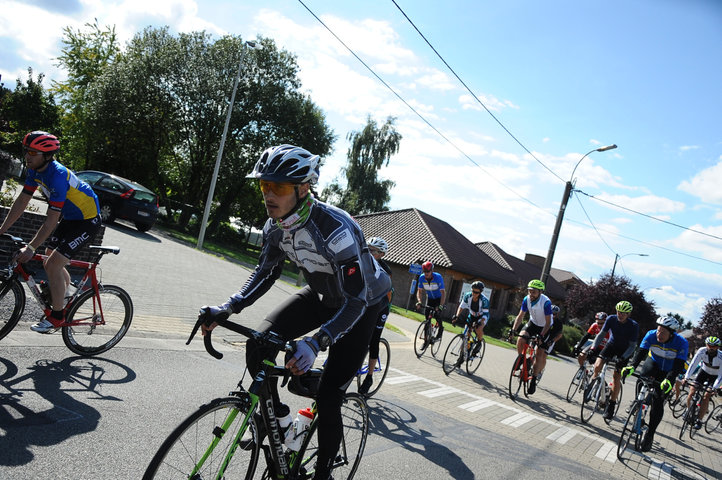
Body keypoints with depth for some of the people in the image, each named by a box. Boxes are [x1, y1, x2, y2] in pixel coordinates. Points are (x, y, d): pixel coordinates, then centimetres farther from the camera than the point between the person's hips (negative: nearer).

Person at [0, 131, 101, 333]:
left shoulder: (57, 176, -31)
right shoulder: (36, 170, -3)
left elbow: (51, 221, -31)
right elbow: (22, 201, 4)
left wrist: (31, 248, -30)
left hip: (87, 220, -9)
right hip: (69, 216, 9)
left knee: (53, 265, -13)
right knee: (49, 261, 13)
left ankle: (57, 316, 1)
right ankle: (66, 299, 36)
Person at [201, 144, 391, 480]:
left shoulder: (335, 228, -37)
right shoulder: (276, 226, -15)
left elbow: (355, 299, -36)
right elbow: (264, 273, -1)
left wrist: (315, 343, -48)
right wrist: (226, 309, -15)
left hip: (364, 303, -6)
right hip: (322, 295, 6)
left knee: (328, 398, -8)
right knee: (258, 345, -13)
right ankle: (275, 418, 12)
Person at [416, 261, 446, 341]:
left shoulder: (438, 277, -28)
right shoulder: (422, 277, -16)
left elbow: (443, 292, -31)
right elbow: (419, 291, -8)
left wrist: (441, 306, -40)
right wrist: (419, 302, -25)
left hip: (439, 298, -3)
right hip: (429, 298, 4)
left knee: (437, 315, -21)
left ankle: (440, 332, 3)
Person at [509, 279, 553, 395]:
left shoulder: (546, 302, -30)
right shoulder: (527, 299, -16)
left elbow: (548, 322, -27)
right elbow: (520, 316, -9)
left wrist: (541, 336, -37)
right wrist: (513, 329, -21)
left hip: (545, 327, -4)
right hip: (533, 323, 4)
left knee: (540, 356, -8)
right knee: (520, 339, -23)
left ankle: (533, 381, 6)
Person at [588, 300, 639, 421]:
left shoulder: (634, 326, -24)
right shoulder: (611, 319, -18)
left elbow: (632, 346, -20)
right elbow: (601, 334, -13)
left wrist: (623, 358, -33)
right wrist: (593, 348, -27)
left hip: (624, 351, -2)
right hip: (611, 345, 2)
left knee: (617, 376, -11)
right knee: (597, 366, -21)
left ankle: (611, 405, -1)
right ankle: (594, 377, 13)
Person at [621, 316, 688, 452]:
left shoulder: (682, 343, -28)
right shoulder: (651, 335, -24)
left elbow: (678, 365, -34)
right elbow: (641, 351, -31)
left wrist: (668, 380, -50)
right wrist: (632, 367, -48)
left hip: (668, 371, -2)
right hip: (653, 363, 2)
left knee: (658, 402, -8)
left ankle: (649, 435, 3)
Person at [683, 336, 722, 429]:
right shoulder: (702, 351, -25)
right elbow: (693, 364, -25)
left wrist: (714, 388, -36)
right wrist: (686, 377, -33)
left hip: (714, 376, -2)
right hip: (704, 371, 2)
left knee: (706, 397, -13)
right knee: (692, 391, -9)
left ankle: (699, 420, -3)